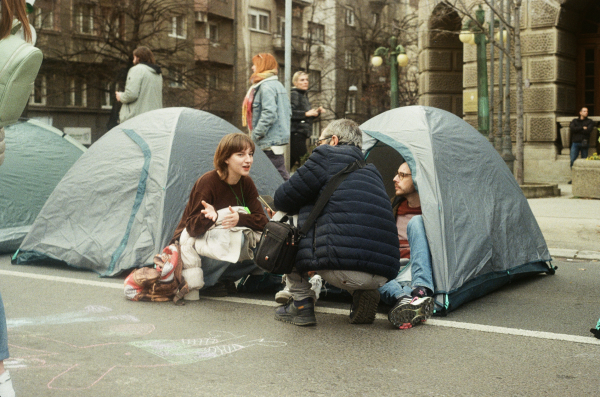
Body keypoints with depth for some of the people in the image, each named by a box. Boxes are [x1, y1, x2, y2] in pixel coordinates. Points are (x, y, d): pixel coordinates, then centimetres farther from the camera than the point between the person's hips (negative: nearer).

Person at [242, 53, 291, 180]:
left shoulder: (266, 87, -13)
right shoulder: (277, 84, 19)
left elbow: (269, 114, -23)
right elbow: (288, 111, 21)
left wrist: (255, 135, -17)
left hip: (271, 141, -11)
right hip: (281, 136, 11)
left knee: (279, 174, -11)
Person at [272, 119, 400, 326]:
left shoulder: (326, 155, 8)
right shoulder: (372, 171, 28)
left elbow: (283, 199, 11)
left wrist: (281, 209, 35)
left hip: (342, 269, -7)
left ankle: (301, 305, 14)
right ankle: (364, 294, 13)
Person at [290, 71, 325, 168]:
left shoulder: (304, 96, 21)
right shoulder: (294, 94, -8)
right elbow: (290, 112, -22)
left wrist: (316, 112, 10)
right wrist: (306, 113, -22)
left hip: (301, 134, 10)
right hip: (296, 133, -10)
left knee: (291, 161, 10)